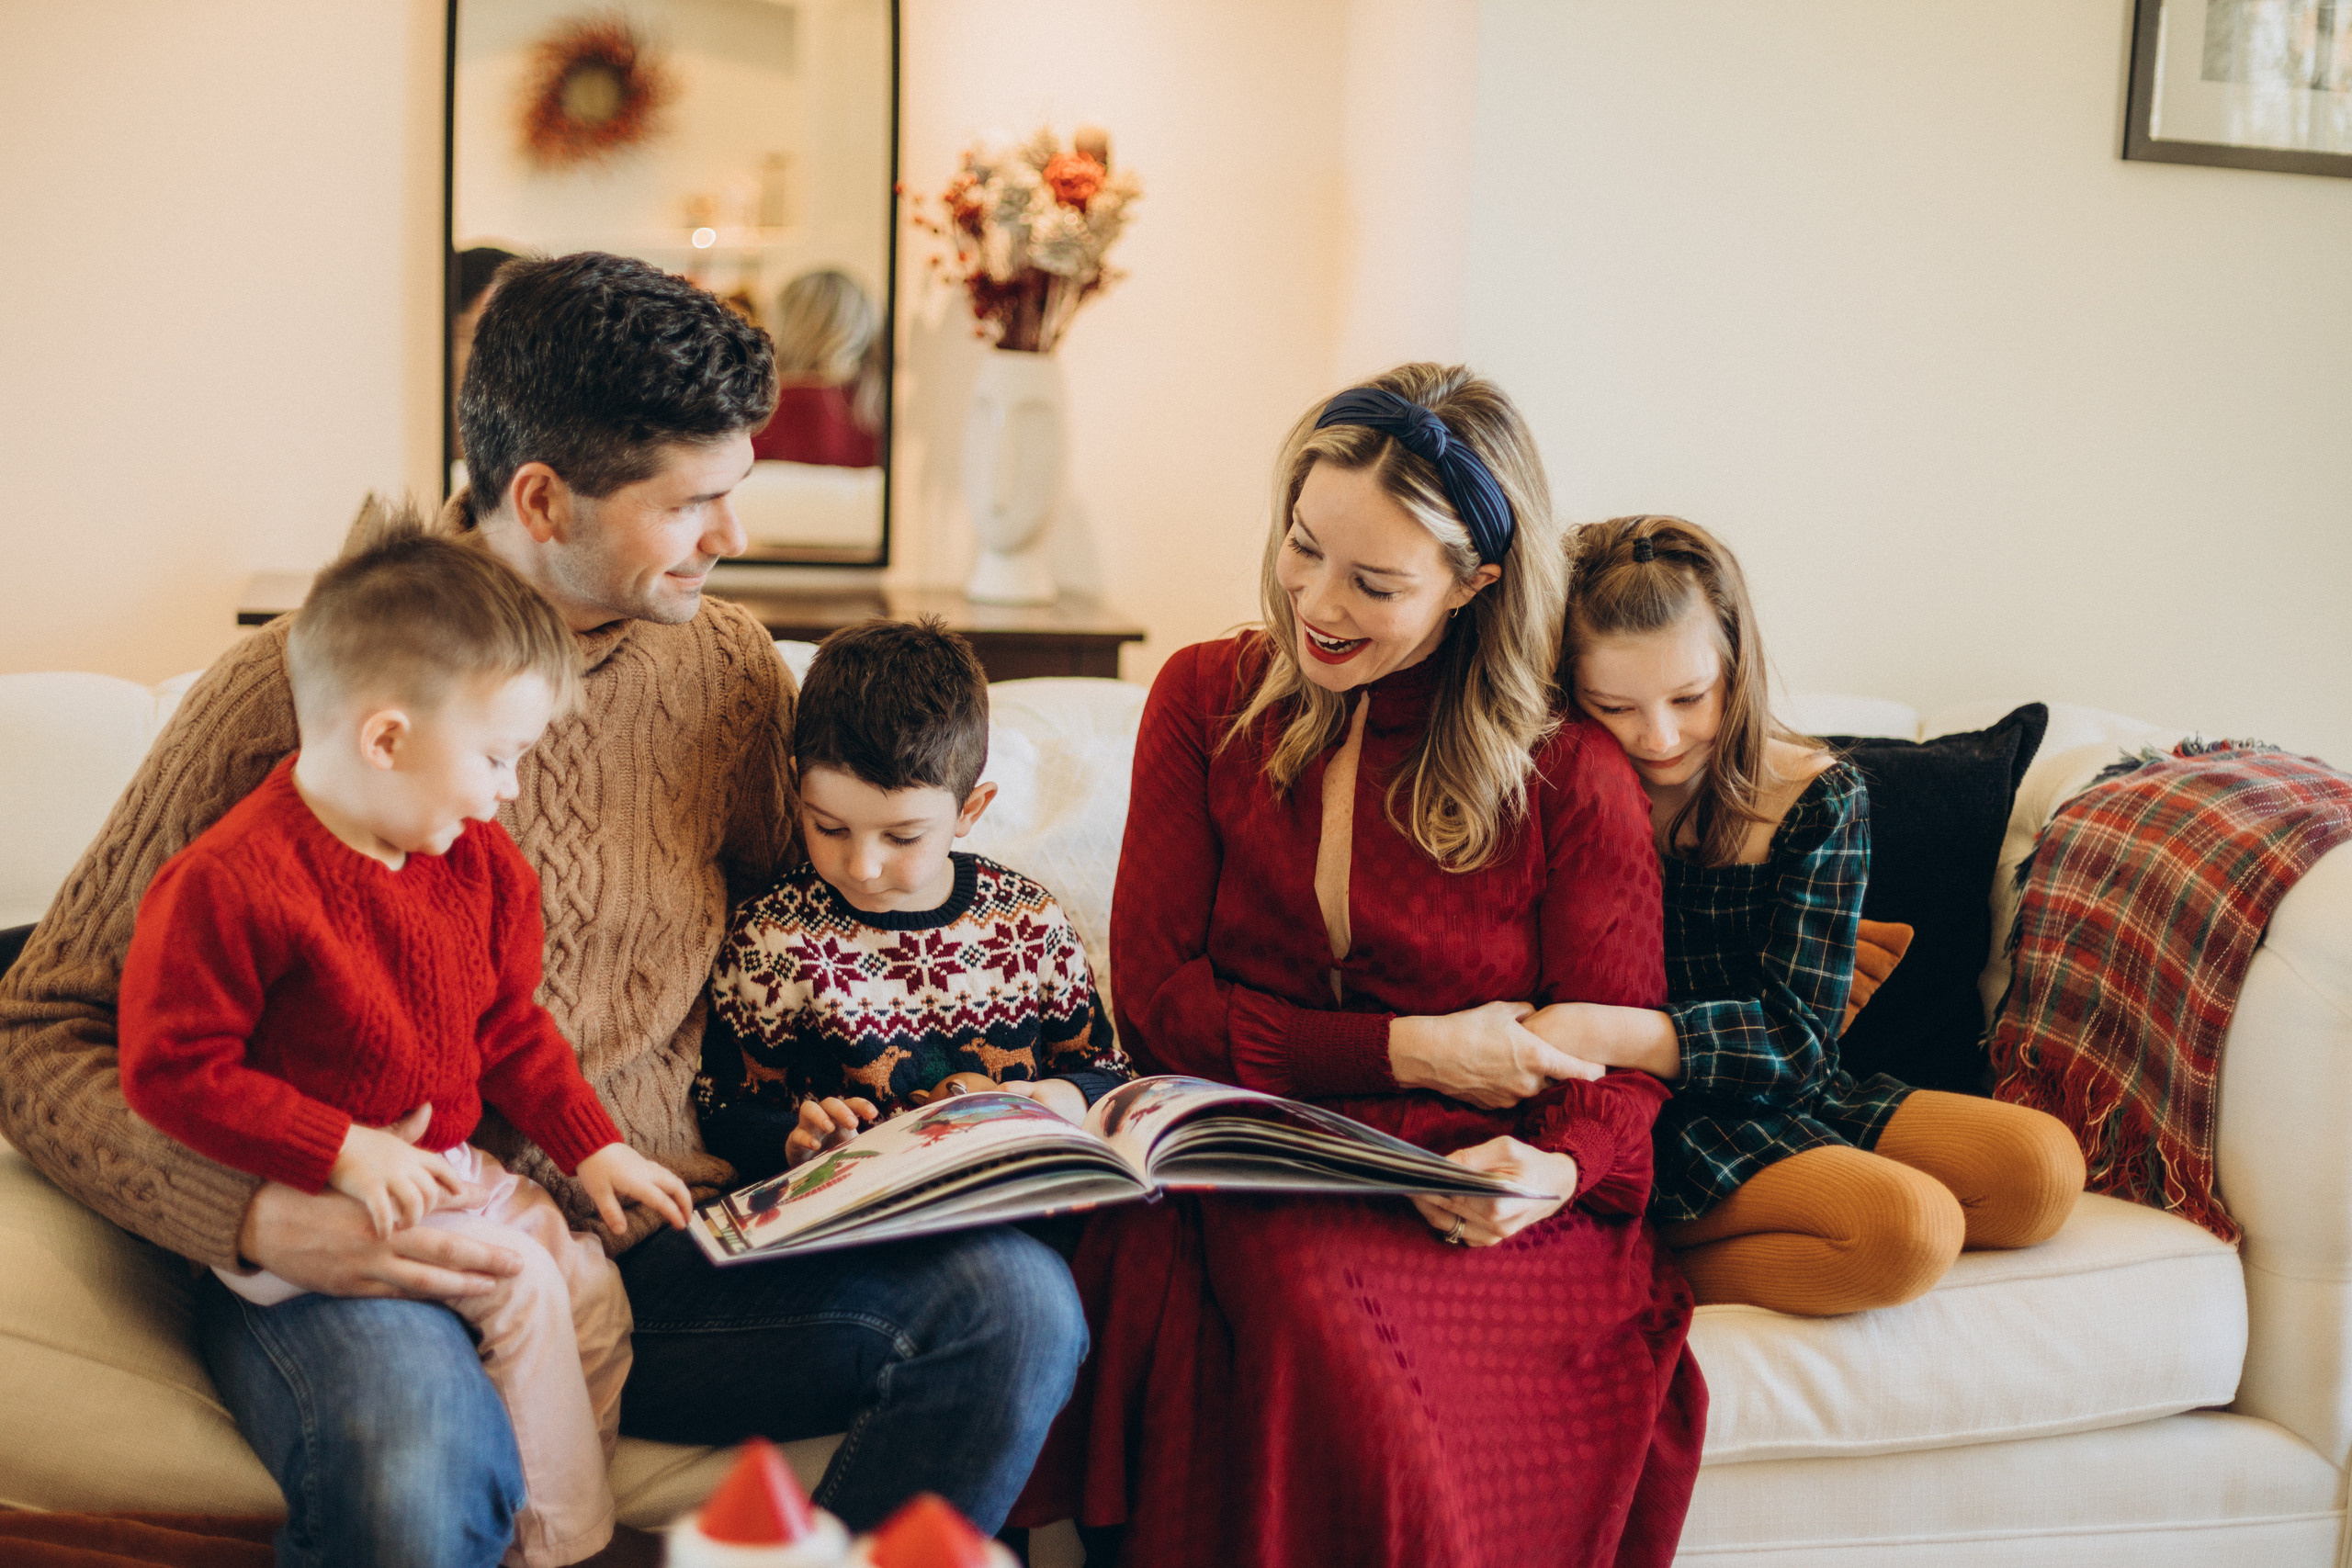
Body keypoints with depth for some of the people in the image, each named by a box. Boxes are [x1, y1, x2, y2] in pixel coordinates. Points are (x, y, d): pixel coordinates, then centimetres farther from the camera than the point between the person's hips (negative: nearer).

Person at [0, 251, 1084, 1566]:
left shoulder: (726, 664, 8)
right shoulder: (290, 691, -7)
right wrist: (262, 1216, -21)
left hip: (667, 1246, 5)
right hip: (373, 1266, -4)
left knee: (1017, 1301, -20)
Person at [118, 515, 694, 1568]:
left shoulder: (476, 861, 4)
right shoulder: (228, 884, -22)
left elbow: (507, 1023, 15)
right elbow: (172, 1071, -21)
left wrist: (589, 1143, 7)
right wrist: (344, 1153, -25)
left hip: (445, 1166, 8)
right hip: (301, 1203, -8)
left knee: (592, 1287, -4)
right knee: (519, 1285, -20)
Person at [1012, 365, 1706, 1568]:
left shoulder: (1569, 774, 2)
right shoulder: (1208, 700, 8)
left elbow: (1618, 1056, 3)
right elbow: (1157, 1002, 4)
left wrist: (1554, 1170, -21)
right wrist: (1408, 1052, -7)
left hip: (1475, 1207, -1)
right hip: (1251, 1181, 2)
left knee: (1332, 1301, -36)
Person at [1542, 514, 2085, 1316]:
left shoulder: (1815, 798, -2)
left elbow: (1796, 1038, -11)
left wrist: (1609, 1033, -28)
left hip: (1783, 1100, 6)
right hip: (1637, 1126, -6)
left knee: (2042, 1168, -14)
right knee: (1910, 1229, -26)